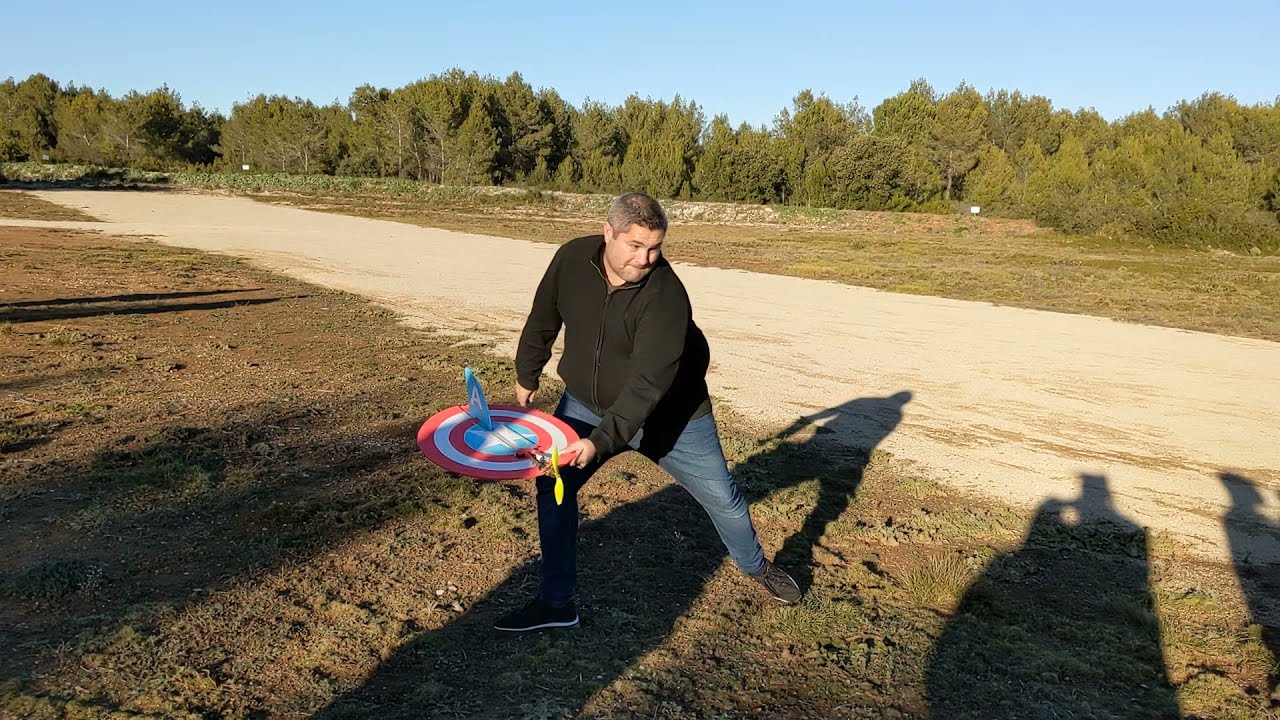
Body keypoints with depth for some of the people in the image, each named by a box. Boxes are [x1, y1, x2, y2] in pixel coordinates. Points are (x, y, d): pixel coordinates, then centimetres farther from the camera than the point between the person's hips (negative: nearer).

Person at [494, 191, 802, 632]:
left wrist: (601, 440, -42)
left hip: (669, 414, -3)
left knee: (721, 497, 8)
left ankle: (756, 567, 39)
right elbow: (543, 319, 2)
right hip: (586, 403, 4)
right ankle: (555, 604, 9)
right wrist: (527, 376, 11)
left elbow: (648, 383, -35)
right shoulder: (572, 258, -16)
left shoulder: (666, 295, -31)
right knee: (552, 484, -5)